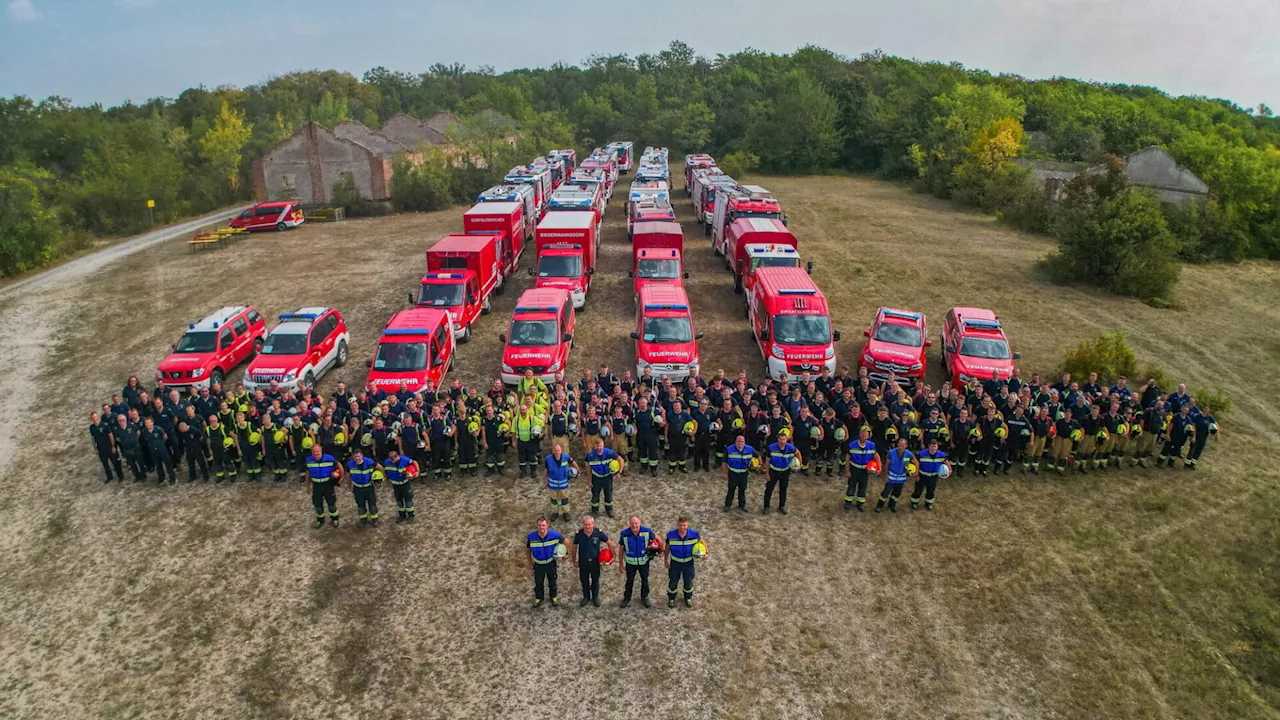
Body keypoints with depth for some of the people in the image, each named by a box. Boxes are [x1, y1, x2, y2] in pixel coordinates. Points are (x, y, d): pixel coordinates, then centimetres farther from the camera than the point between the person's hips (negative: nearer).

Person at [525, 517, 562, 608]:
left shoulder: (554, 535, -26)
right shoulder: (531, 537, -24)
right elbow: (527, 550, -6)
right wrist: (530, 563, 2)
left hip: (551, 563, 0)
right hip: (538, 565, 0)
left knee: (552, 582, 21)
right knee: (538, 583, 19)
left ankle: (553, 597, 47)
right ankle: (539, 598, 46)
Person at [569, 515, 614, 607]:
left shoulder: (599, 533, -21)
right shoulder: (578, 534, -19)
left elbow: (609, 543, -7)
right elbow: (574, 547, -2)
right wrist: (574, 560, 4)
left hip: (595, 561, 0)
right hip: (583, 562, 0)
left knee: (595, 580, 19)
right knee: (584, 580, 18)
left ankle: (595, 597, 42)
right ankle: (586, 597, 42)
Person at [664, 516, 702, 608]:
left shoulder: (694, 534, -24)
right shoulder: (671, 535, -25)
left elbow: (702, 542, -4)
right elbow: (667, 547, -7)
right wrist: (665, 560, 3)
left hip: (689, 562, 1)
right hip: (675, 562, -1)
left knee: (688, 582, 20)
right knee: (673, 582, 17)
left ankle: (688, 598, 49)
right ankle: (671, 598, 45)